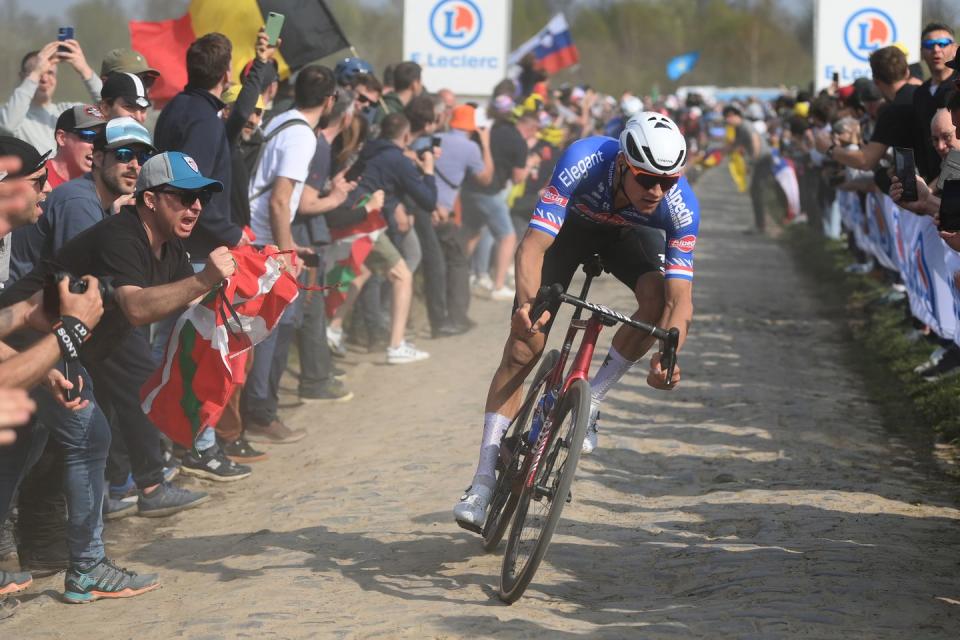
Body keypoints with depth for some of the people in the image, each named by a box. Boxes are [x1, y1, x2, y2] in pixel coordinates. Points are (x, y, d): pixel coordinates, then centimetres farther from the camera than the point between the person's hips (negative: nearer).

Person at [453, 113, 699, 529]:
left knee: (657, 295, -31)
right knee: (522, 349, -11)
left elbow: (680, 299, -37)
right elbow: (532, 246, -43)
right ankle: (483, 483, -7)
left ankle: (591, 403, -12)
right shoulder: (585, 160, -40)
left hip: (627, 233, 1)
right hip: (570, 224, -1)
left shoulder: (681, 207, -35)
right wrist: (528, 302, -62)